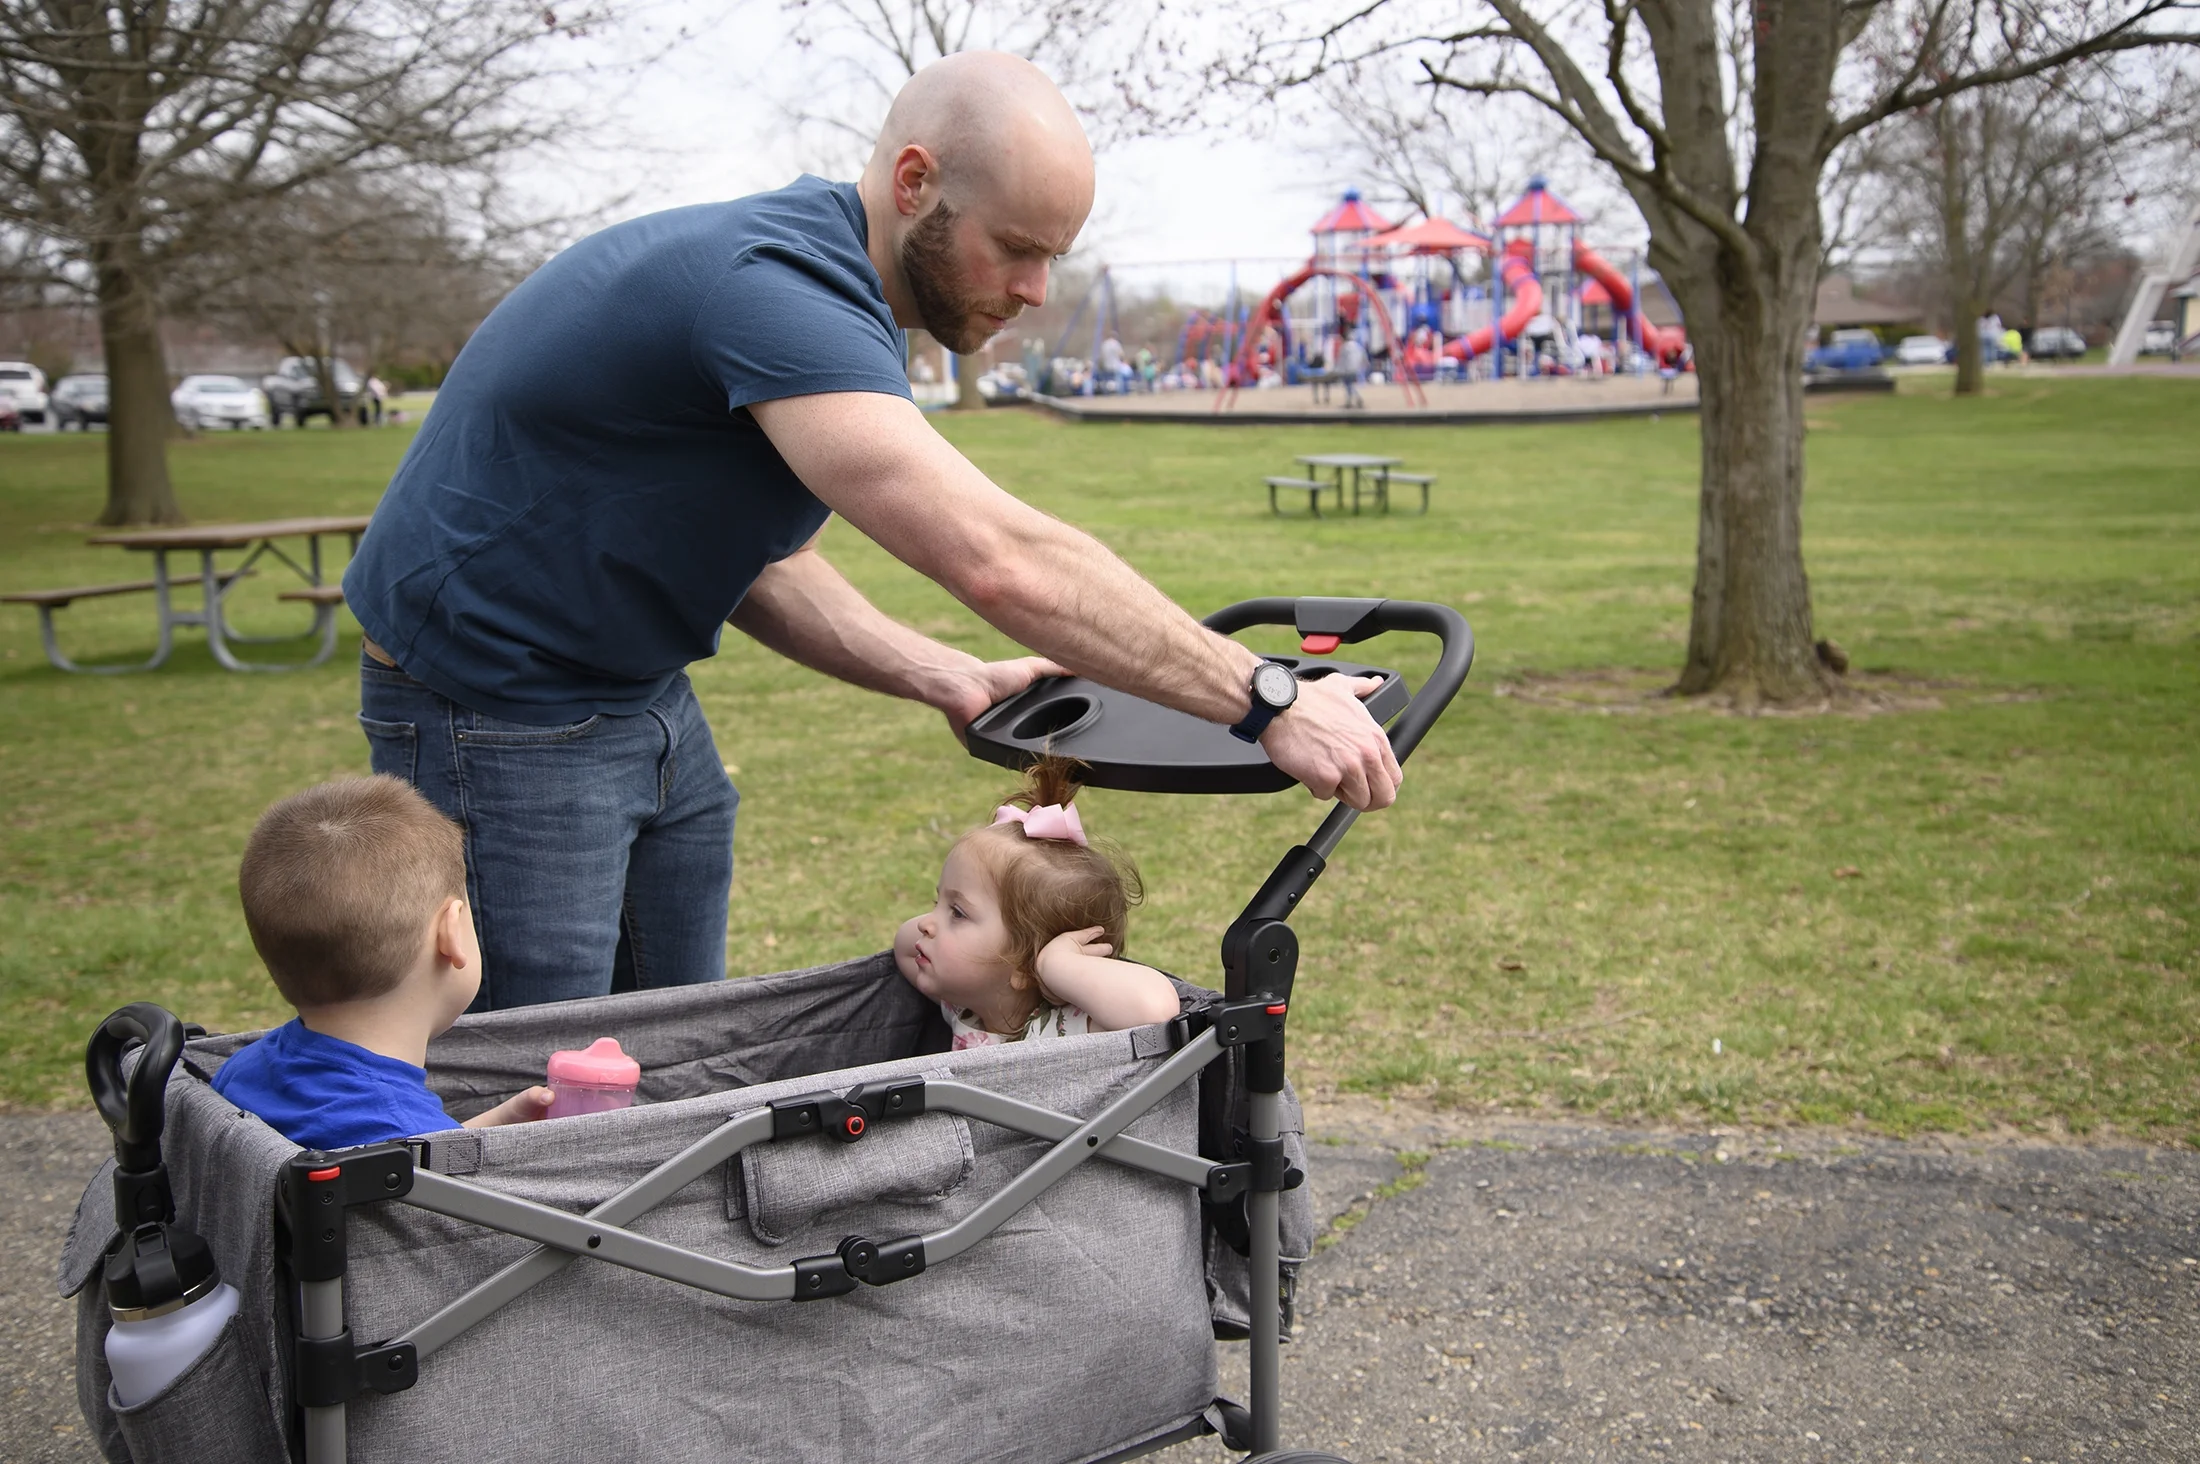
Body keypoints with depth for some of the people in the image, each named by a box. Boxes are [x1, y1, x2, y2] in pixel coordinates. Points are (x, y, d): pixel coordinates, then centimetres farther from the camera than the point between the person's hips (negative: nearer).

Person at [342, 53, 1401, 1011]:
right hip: (497, 710, -9)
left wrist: (952, 682, -2)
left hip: (638, 691, 10)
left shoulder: (825, 290, 5)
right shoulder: (774, 286, -29)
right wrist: (1263, 698, -32)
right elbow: (1003, 564, -38)